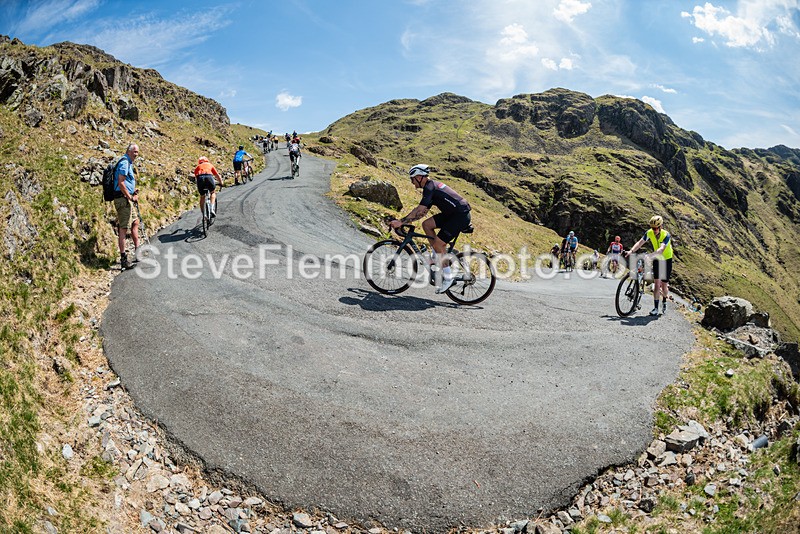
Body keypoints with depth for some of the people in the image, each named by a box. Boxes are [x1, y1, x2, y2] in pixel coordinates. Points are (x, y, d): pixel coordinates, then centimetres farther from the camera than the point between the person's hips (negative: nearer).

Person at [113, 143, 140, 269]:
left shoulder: (128, 163, 20)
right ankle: (123, 258, -11)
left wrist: (133, 191, 13)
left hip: (126, 199, 11)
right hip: (123, 198, -11)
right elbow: (120, 183, -21)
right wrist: (130, 197, -19)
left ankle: (137, 249, 31)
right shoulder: (124, 163, -12)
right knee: (123, 227, -11)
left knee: (135, 222, 21)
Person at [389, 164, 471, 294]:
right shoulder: (432, 186, 16)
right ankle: (439, 258, 12)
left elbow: (420, 210, -23)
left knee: (438, 244, -11)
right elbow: (423, 212, 17)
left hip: (461, 215, -10)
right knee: (426, 224, 6)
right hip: (452, 213, 10)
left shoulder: (430, 188, -14)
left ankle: (448, 277, -1)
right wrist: (405, 221, 12)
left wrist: (401, 222, -20)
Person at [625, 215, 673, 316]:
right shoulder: (649, 233, -14)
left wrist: (651, 255, -57)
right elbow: (640, 242, -20)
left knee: (664, 285, 3)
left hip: (666, 260, -3)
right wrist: (631, 251, -38)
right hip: (657, 259, 3)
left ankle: (664, 302, 32)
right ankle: (656, 308, -5)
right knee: (657, 284, -6)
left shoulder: (666, 235, -26)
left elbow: (661, 249, -40)